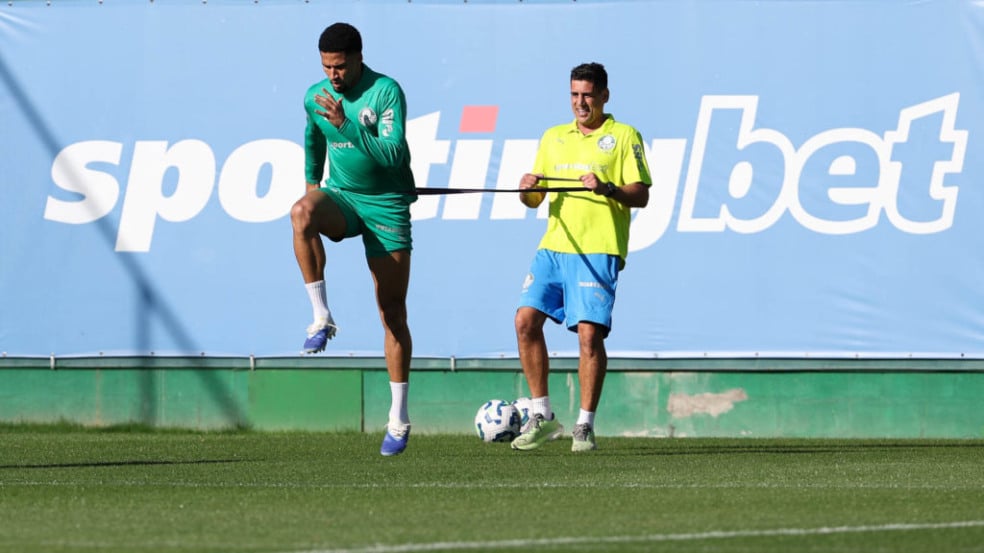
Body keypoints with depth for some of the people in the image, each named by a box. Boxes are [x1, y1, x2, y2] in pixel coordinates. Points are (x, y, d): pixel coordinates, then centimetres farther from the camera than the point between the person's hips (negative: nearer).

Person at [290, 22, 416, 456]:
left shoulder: (386, 92, -13)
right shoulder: (315, 98, 3)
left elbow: (393, 155, -22)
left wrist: (346, 124, -28)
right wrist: (311, 180, 23)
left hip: (386, 204, -3)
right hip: (341, 196, 3)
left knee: (392, 312, -1)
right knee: (302, 214, -36)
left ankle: (399, 419, 5)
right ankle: (322, 318, -30)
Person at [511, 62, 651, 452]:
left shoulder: (624, 137, 4)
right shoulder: (554, 138, 19)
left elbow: (641, 196, -3)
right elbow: (535, 199, 21)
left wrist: (607, 188, -21)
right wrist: (528, 189, -2)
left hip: (598, 251, -5)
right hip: (554, 245, 5)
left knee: (589, 333, -13)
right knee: (526, 321, -7)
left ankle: (585, 425, -5)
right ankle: (542, 417, 2)